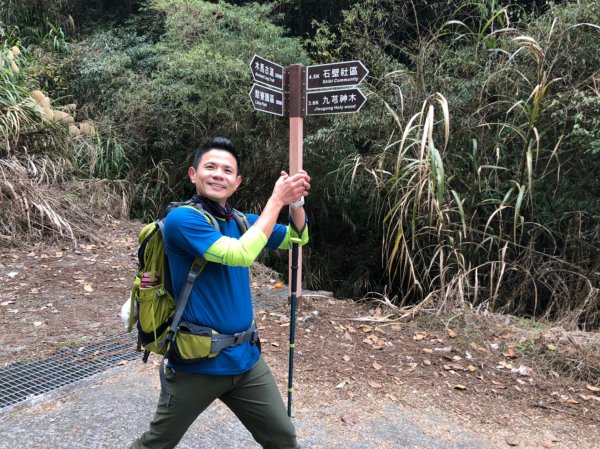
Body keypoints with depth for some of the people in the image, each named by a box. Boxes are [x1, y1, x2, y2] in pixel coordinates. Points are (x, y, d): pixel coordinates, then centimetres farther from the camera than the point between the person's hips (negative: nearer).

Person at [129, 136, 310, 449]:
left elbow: (297, 238, 12)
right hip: (197, 363, -5)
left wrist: (296, 200, -8)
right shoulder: (181, 218, -16)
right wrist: (276, 199, -21)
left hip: (244, 358, 6)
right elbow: (241, 254, -27)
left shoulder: (240, 221, 5)